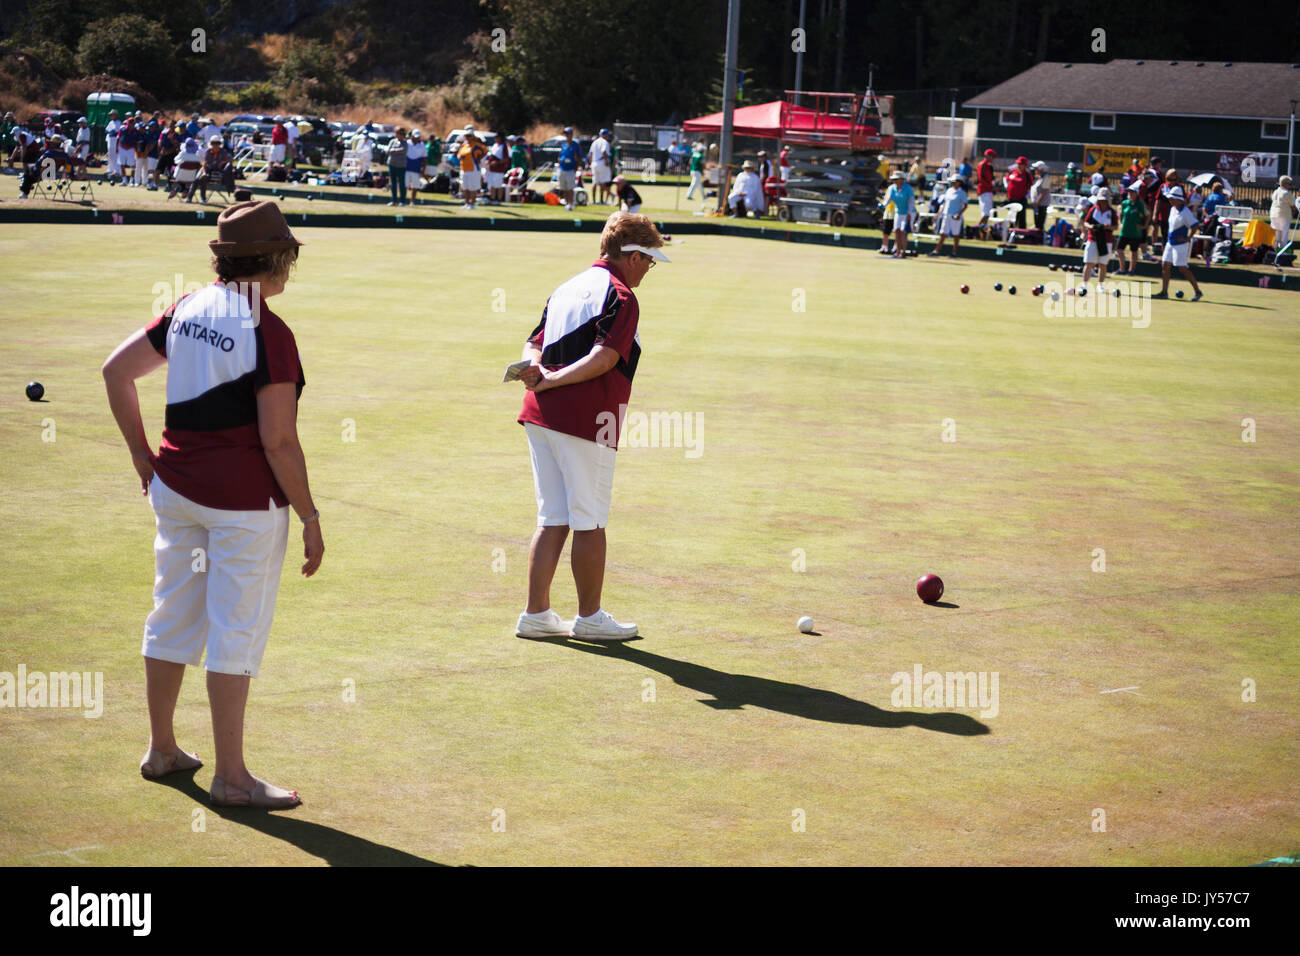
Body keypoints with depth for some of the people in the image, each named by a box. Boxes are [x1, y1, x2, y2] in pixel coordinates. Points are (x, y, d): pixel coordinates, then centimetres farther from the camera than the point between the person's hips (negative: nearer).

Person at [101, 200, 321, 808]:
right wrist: (310, 519, -9)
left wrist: (142, 455, 16)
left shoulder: (187, 311, 5)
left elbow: (116, 370, 11)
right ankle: (230, 778, 7)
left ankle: (162, 750, 32)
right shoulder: (269, 334, -16)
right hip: (245, 496, -7)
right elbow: (278, 442, -18)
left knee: (173, 617, 17)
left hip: (175, 486, 7)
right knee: (237, 631, 0)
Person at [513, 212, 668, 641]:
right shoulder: (620, 297, -8)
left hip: (539, 414, 8)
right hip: (585, 421, -8)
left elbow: (535, 344, 14)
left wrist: (534, 367, -7)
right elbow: (605, 357, -21)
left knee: (552, 520, 12)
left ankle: (536, 614, 13)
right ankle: (589, 617, 12)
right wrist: (553, 380, -16)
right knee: (590, 522, 3)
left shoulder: (568, 288, 19)